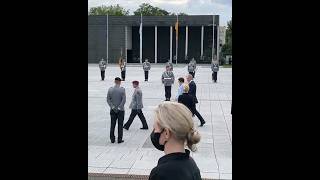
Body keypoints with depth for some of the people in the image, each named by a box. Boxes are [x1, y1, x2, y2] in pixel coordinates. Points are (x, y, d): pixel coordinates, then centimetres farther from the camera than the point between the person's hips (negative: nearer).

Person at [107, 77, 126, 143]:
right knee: (120, 125, 3)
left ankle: (112, 139, 13)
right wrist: (119, 108, -11)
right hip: (120, 110, -3)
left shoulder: (110, 89, 1)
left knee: (112, 125, 10)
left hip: (112, 110, 3)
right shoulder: (122, 89, -9)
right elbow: (124, 100, -15)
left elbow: (108, 99, -2)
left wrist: (112, 107, -4)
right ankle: (119, 139, 4)